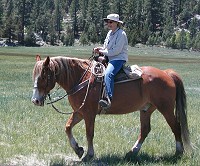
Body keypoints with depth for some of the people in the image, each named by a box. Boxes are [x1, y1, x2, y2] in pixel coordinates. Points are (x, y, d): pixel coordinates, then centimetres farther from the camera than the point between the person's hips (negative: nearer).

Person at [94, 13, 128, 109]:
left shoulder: (121, 34, -12)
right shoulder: (110, 33, 16)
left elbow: (116, 51, -18)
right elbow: (106, 47, 23)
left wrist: (102, 52, -10)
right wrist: (99, 49, 1)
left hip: (119, 59, -10)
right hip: (109, 58, 10)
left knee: (108, 74, -34)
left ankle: (109, 99, -44)